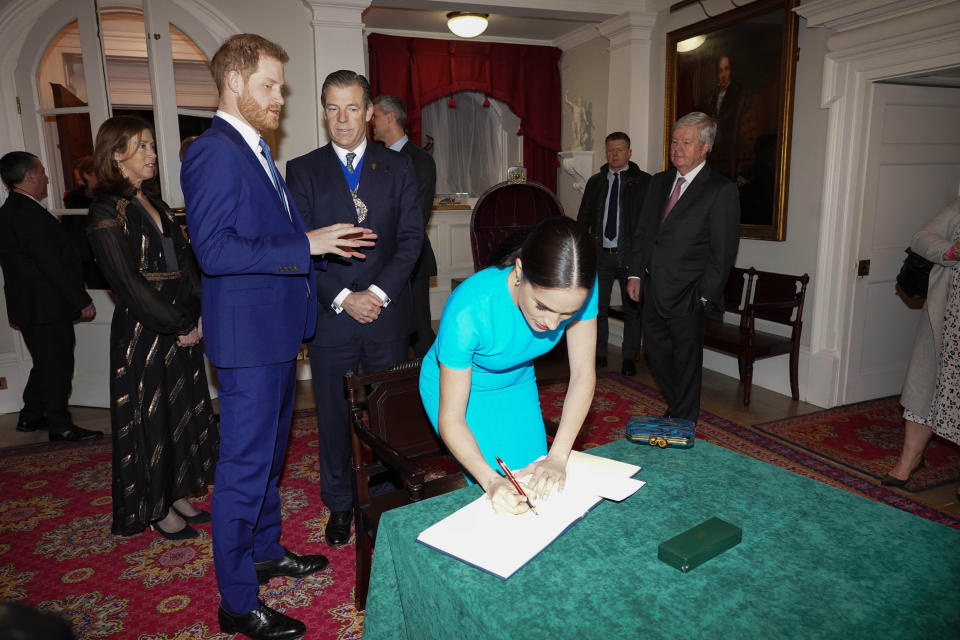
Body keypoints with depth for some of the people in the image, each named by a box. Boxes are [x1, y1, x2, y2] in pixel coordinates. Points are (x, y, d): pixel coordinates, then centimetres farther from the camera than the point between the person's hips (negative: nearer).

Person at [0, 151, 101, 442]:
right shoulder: (30, 214, -20)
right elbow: (54, 265, -23)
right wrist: (82, 301, -18)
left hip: (28, 306, 10)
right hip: (47, 306, -10)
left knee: (46, 363, 21)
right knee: (58, 365, 0)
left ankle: (30, 416, 32)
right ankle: (60, 426, 9)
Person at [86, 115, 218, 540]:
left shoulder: (153, 204, 13)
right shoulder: (107, 210, -10)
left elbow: (185, 262, 10)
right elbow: (128, 282, -16)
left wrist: (200, 313, -3)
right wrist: (179, 326, -15)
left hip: (183, 326, 8)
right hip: (142, 331, -7)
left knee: (183, 412, 13)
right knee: (149, 418, 5)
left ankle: (177, 495, 28)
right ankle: (156, 510, 20)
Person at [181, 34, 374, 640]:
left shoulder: (256, 151, 16)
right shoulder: (213, 153, -15)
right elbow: (214, 250, -24)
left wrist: (326, 240, 11)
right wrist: (305, 245, -23)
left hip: (278, 332, 10)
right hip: (249, 338, -10)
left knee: (270, 453, 21)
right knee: (245, 466, 0)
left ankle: (266, 551, 40)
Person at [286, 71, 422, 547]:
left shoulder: (398, 167, 6)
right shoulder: (302, 171, 4)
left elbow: (411, 237, -1)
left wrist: (379, 293, -12)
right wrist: (343, 297, -12)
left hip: (388, 314, 1)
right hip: (331, 315, 0)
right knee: (334, 414, 9)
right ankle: (339, 503, 28)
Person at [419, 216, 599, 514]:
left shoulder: (578, 290, -28)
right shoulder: (468, 311, -40)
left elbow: (583, 374, -20)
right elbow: (451, 419, -30)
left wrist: (557, 457, -29)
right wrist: (491, 481, -45)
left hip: (517, 383, 4)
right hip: (457, 386, -4)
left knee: (541, 485, 0)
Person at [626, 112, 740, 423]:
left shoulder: (721, 190, -9)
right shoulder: (658, 182, 10)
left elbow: (724, 251, -10)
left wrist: (705, 295, -13)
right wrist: (636, 273, 8)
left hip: (687, 297, -6)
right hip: (653, 292, 6)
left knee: (686, 364, 7)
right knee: (656, 356, 15)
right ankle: (674, 411, 36)